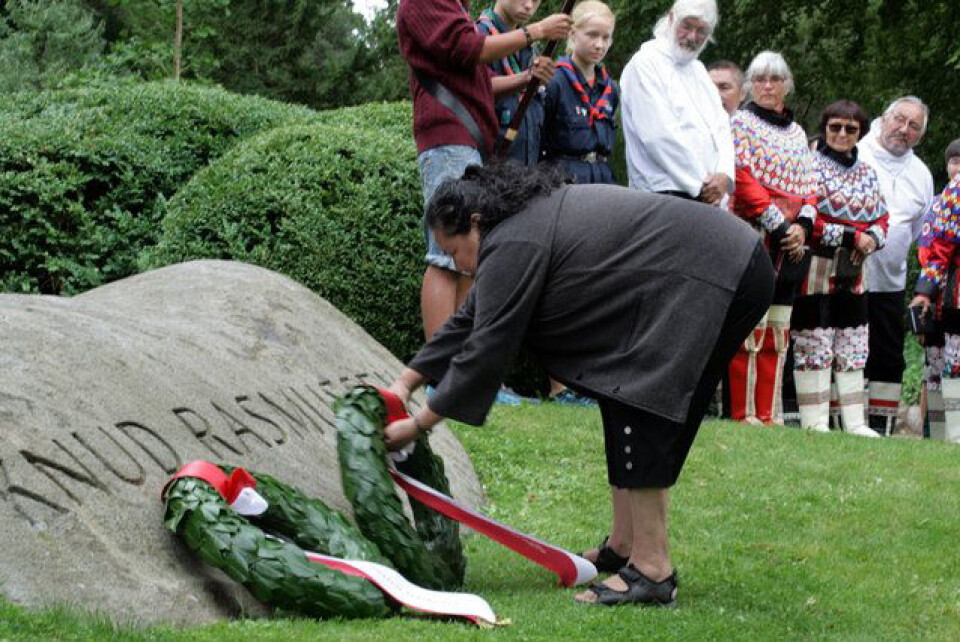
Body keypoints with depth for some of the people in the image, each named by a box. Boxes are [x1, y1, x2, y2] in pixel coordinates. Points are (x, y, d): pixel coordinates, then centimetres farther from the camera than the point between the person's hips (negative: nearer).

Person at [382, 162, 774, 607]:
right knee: (626, 400, 14)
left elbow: (487, 349, -13)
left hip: (716, 281, -11)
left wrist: (418, 424, -5)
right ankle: (624, 548, 20)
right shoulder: (531, 217, 17)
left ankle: (652, 571, -14)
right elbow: (471, 320, 24)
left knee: (638, 402, -14)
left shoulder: (513, 247, -14)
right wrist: (406, 382, 23)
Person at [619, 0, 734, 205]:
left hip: (707, 195, 7)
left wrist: (724, 175, -4)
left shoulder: (697, 69, 21)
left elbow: (721, 126, 15)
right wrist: (701, 184, -11)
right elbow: (660, 136, -13)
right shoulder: (645, 64, -5)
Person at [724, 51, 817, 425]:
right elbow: (743, 179, -10)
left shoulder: (797, 132, 20)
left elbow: (808, 186, 15)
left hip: (790, 244, 6)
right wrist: (778, 225, -16)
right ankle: (743, 412, -9)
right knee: (750, 330, -10)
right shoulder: (741, 123, 1)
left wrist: (803, 226, -4)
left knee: (779, 332, 5)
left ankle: (770, 414, 7)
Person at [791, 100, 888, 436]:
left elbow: (881, 218, 19)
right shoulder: (810, 166, -5)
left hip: (853, 272, 7)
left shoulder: (867, 173, 16)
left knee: (853, 350, 8)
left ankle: (854, 422, 13)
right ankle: (814, 421, -2)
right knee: (813, 347, -5)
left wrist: (872, 239, -5)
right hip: (815, 269, -7)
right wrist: (851, 237, -16)